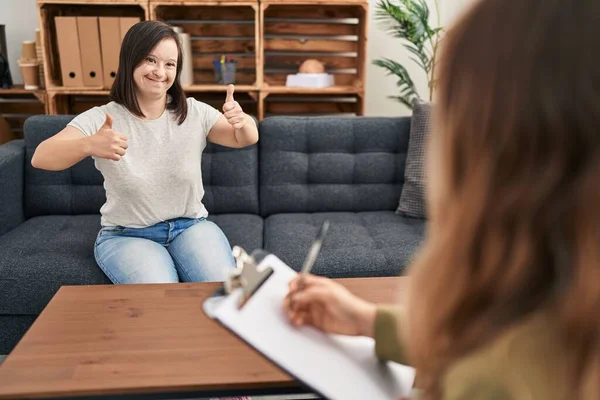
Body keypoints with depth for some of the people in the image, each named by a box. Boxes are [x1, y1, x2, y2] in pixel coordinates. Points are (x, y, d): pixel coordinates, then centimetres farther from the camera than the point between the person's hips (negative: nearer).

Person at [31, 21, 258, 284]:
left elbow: (247, 139, 3)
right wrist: (89, 145, -45)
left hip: (191, 226, 2)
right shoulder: (100, 119, -9)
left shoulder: (194, 113, -2)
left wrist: (242, 121, -23)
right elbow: (40, 158, -22)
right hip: (126, 235, -1)